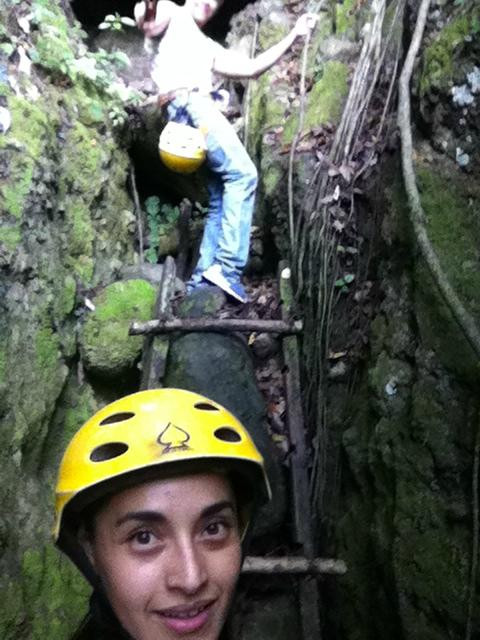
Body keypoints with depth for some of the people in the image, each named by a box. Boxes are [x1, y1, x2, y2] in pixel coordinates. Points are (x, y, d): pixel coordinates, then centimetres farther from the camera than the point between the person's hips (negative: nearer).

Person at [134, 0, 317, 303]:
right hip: (187, 103, -9)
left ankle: (203, 276, 1)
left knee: (221, 200, 1)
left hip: (201, 107, 9)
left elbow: (252, 68, 32)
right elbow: (150, 26, -5)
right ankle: (226, 266, -25)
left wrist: (293, 36, 32)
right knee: (242, 174, -21)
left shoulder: (209, 48, 38)